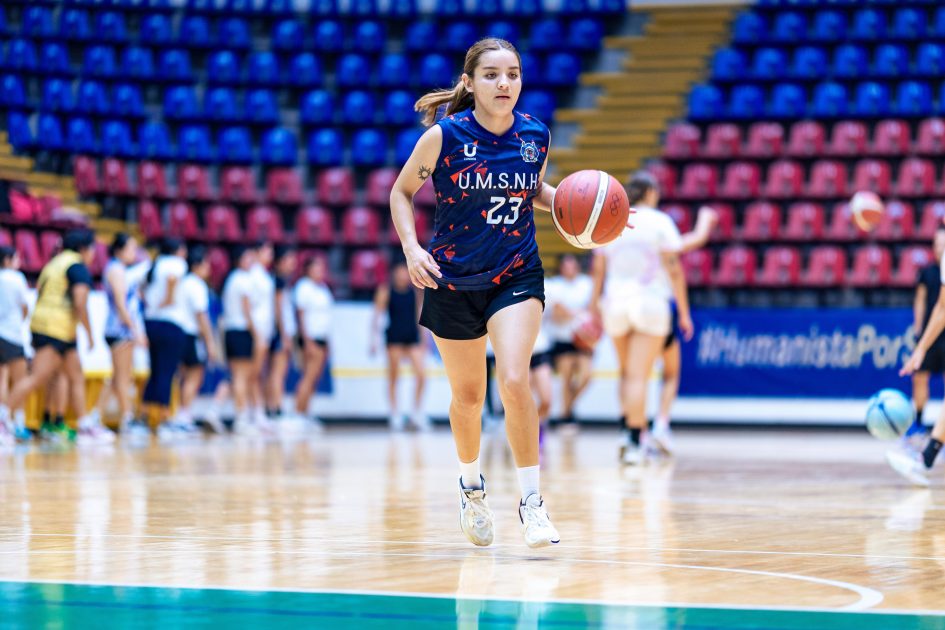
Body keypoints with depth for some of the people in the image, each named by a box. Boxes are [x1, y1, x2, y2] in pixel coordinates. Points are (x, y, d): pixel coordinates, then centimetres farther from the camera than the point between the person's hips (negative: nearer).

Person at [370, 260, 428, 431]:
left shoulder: (415, 292, 8)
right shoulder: (386, 291, -2)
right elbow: (377, 316, -2)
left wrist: (423, 340, 14)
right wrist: (374, 340, -8)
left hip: (412, 337, 3)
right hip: (394, 338, -3)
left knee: (421, 374, -8)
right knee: (393, 376, 1)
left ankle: (417, 411, 5)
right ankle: (395, 414, 8)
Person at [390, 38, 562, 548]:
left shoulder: (536, 135, -5)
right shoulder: (444, 136, -13)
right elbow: (401, 191, 0)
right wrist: (411, 247, -14)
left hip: (517, 275, 0)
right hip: (453, 280, 0)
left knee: (514, 380, -20)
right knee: (467, 395, 11)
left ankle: (531, 500, -9)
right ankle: (470, 483, 40)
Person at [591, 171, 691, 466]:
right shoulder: (660, 222, -3)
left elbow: (598, 270, 8)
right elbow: (674, 269, -6)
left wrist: (595, 309, 15)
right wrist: (684, 312, -1)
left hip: (615, 303, 3)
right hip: (651, 303, -3)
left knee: (626, 372, 18)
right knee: (638, 375, -6)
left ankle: (629, 428, 7)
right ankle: (634, 441, -11)